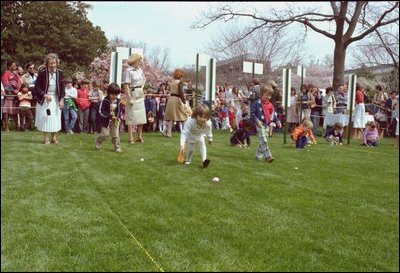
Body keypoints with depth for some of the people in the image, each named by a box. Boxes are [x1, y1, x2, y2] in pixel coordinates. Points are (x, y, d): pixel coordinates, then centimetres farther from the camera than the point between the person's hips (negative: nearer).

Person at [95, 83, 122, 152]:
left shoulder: (118, 101, 1)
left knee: (115, 135, 2)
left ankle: (117, 147, 11)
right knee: (105, 134, -5)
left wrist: (118, 117, -4)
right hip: (106, 120, -4)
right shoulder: (105, 101, -16)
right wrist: (110, 116, -25)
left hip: (115, 120, 4)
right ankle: (97, 141, 22)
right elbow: (101, 111, -18)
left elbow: (119, 110, 14)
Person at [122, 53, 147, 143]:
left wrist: (142, 88, 13)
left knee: (141, 115, 10)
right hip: (132, 94, -7)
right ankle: (131, 137, 3)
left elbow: (144, 80, 26)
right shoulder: (128, 70, -12)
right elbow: (126, 85, -16)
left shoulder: (140, 70, 9)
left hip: (140, 94, 7)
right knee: (131, 116, -2)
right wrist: (130, 98, -20)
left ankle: (140, 136, 19)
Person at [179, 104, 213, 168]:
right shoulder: (190, 122, -46)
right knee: (190, 149, 1)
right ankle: (188, 160, 31)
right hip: (190, 135, -2)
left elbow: (209, 131, -11)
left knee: (202, 142, -23)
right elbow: (184, 133, -44)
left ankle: (204, 160, -25)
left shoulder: (208, 123, -35)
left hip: (200, 134, 2)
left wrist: (210, 138, 8)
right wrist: (182, 145, -52)